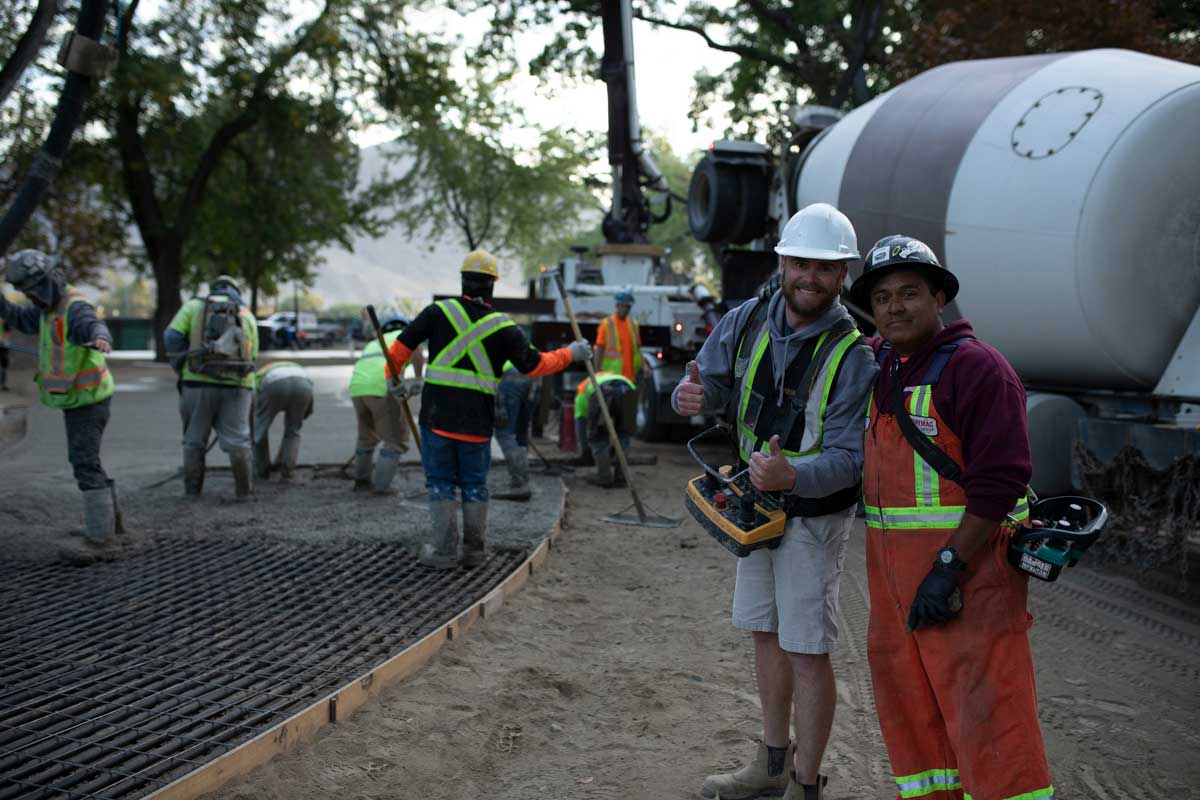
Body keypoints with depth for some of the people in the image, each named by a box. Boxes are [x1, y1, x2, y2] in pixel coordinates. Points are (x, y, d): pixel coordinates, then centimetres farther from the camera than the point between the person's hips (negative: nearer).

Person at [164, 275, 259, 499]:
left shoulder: (194, 306, 9)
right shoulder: (247, 316, 15)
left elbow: (172, 337, -4)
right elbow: (251, 358, 12)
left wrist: (182, 371, 4)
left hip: (199, 381, -1)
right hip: (236, 384, 1)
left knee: (194, 438, 10)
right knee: (237, 439, 6)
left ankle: (192, 489, 15)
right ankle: (243, 489, 6)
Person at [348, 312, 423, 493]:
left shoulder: (374, 344, 37)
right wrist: (419, 377, -1)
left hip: (358, 386, 6)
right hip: (384, 388, -6)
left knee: (367, 435, 27)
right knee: (396, 440, 9)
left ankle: (362, 480, 37)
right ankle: (380, 485, 5)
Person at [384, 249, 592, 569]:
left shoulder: (439, 312, -1)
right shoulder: (503, 328, -1)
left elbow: (403, 344, 3)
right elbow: (535, 364, 5)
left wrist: (392, 376, 19)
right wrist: (570, 354, 19)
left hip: (437, 415, -1)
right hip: (477, 422, 1)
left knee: (441, 482, 7)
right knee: (475, 484, 13)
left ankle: (445, 551, 6)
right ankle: (475, 551, 18)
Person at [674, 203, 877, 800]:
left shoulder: (853, 355, -21)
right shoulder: (748, 322, -4)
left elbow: (848, 458, -24)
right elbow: (713, 380, 6)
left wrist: (793, 475, -45)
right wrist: (693, 395, -20)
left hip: (813, 514, -6)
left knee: (806, 652, -3)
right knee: (766, 635, 18)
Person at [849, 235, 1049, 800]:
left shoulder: (977, 368, -12)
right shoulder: (875, 362, 12)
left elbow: (999, 480, -17)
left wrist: (950, 567, -20)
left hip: (967, 554, -8)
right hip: (891, 559, 8)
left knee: (985, 710, -9)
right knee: (908, 701, 13)